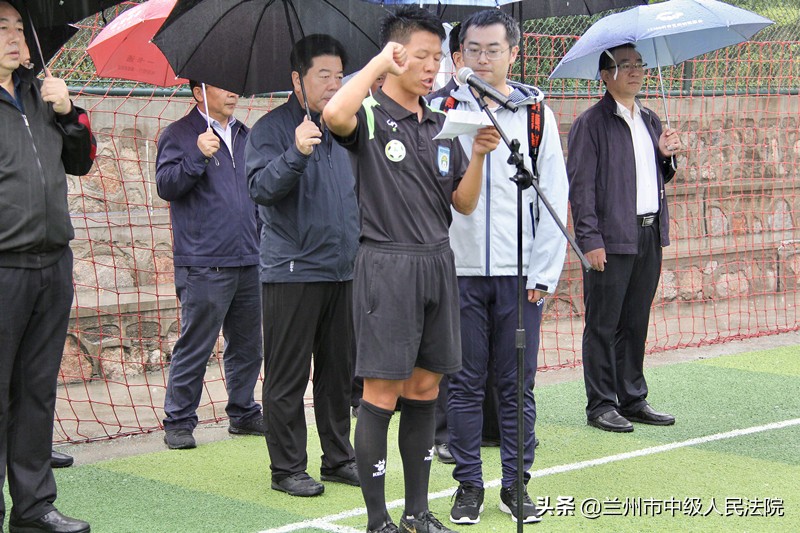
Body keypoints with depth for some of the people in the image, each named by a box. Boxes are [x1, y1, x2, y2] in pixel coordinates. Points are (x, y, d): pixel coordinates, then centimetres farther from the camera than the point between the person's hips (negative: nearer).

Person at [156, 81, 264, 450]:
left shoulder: (244, 136, 19)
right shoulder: (178, 135, 0)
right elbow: (166, 185, -13)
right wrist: (198, 156, -25)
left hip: (249, 262, 7)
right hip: (204, 265, -6)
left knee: (247, 344, 13)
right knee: (194, 347, -3)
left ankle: (243, 413, 25)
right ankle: (178, 422, 6)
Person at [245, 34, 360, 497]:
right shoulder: (272, 129, -6)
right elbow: (261, 188, -20)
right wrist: (296, 154, -34)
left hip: (343, 270, 6)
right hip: (293, 272, -6)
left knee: (339, 371, 13)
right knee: (289, 376, 0)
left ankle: (339, 458, 23)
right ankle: (288, 467, 8)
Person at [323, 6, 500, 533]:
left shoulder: (443, 125, 14)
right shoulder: (371, 114, -6)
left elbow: (463, 203, 11)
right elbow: (335, 115, -31)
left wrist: (478, 155, -6)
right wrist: (378, 63, -20)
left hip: (438, 265, 7)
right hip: (387, 266, -6)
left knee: (425, 390, 11)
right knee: (382, 394, -3)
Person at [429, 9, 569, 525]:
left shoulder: (536, 113, 5)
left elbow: (554, 198, 4)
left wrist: (545, 273, -3)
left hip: (520, 274, 0)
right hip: (460, 269, 0)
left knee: (517, 384, 6)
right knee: (465, 383, 6)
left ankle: (516, 484, 17)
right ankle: (469, 484, 16)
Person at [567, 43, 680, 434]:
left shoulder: (650, 120, 17)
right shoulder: (591, 123, -6)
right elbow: (581, 185, -10)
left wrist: (666, 155, 3)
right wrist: (590, 239, -16)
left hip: (649, 236, 7)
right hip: (611, 240, -7)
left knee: (636, 323, 13)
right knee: (603, 325, 0)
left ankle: (633, 400, 22)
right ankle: (601, 405, 8)